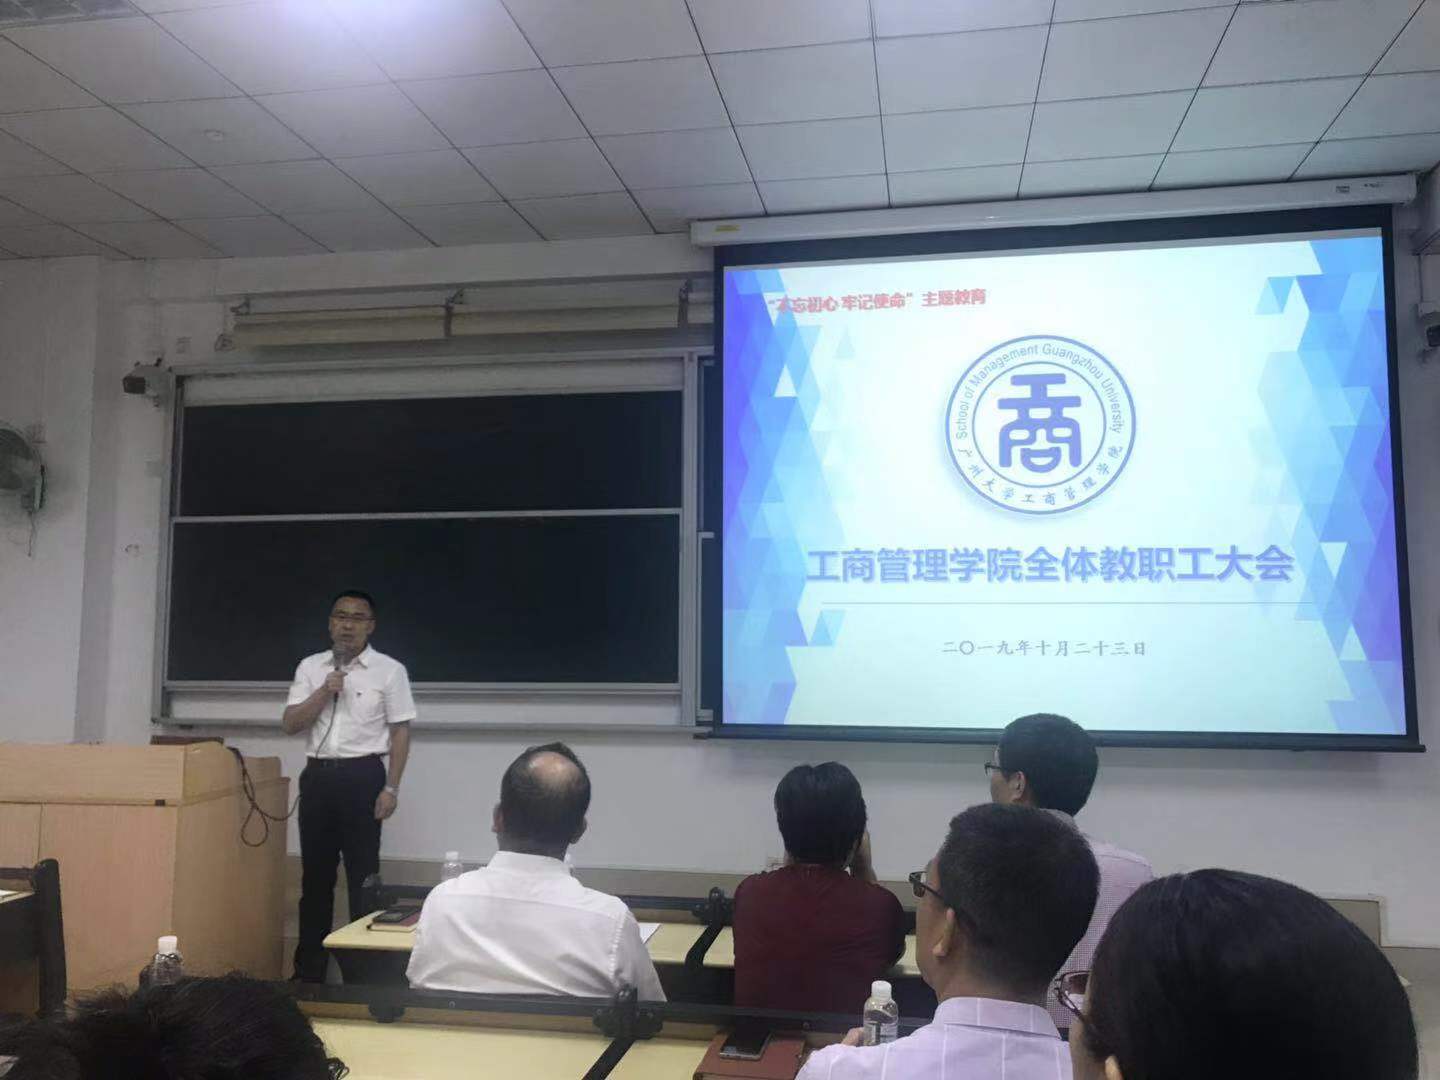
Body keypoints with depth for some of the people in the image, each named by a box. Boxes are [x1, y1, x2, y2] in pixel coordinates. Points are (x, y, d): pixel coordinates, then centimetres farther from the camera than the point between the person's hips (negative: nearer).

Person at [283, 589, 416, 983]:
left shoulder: (389, 670, -2)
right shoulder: (310, 667, 8)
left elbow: (400, 733, -3)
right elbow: (290, 724, 3)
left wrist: (391, 788, -9)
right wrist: (324, 692, -11)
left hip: (362, 777, -3)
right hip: (317, 776, 3)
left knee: (363, 875, 3)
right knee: (315, 873, 11)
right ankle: (309, 969, 23)